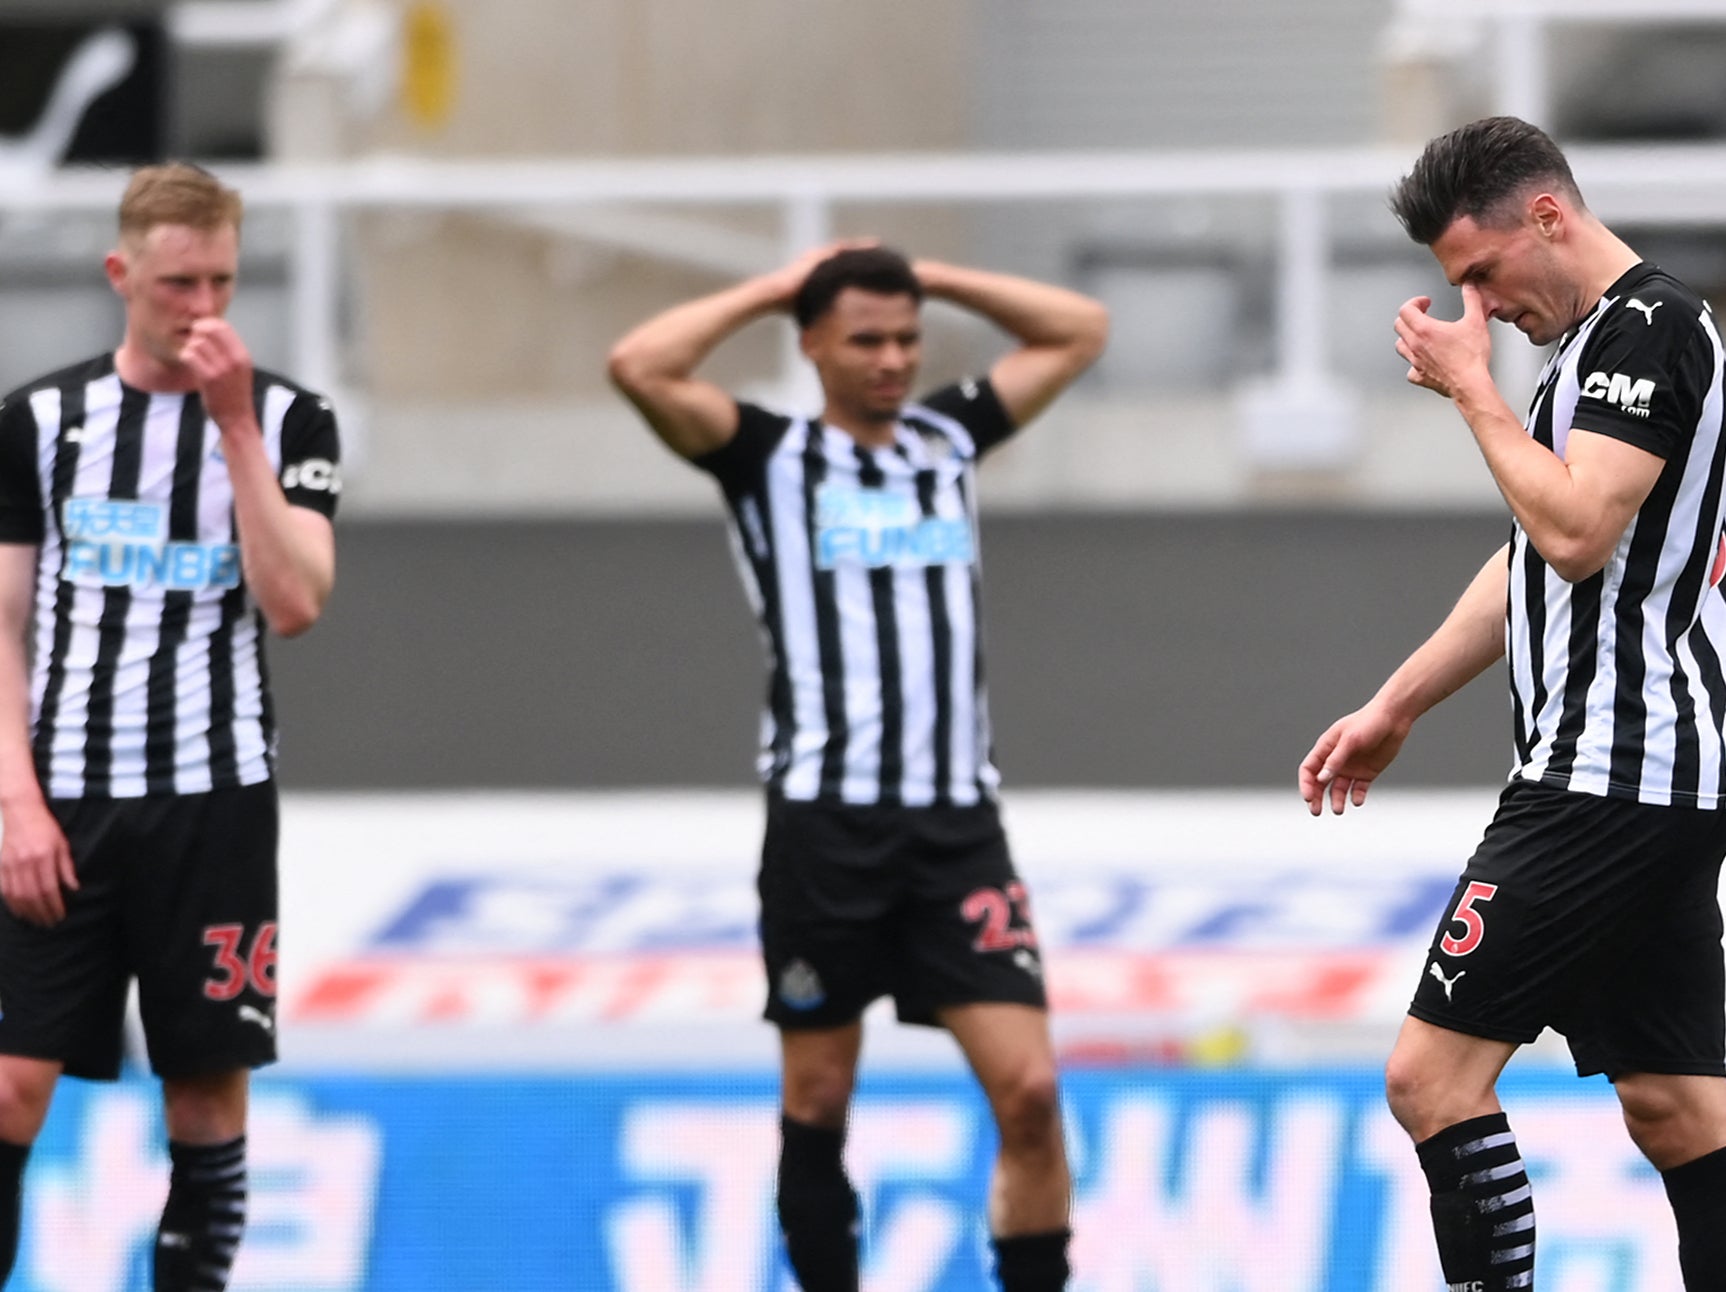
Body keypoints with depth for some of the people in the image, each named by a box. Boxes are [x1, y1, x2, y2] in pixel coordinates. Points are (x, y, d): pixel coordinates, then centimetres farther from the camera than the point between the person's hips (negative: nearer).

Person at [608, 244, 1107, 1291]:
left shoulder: (950, 439, 14)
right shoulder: (771, 457, 3)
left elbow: (1082, 329, 20)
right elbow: (640, 367, -12)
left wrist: (930, 277, 14)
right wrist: (770, 290, -1)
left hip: (958, 821, 2)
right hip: (824, 821, -2)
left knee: (1029, 1089, -9)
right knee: (818, 1104, 6)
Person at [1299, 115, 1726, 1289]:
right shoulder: (1610, 337, 20)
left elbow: (1577, 533, -24)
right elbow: (1532, 568, 28)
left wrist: (1473, 388, -13)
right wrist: (1394, 710, 29)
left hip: (1613, 777, -11)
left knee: (1432, 1075, -12)